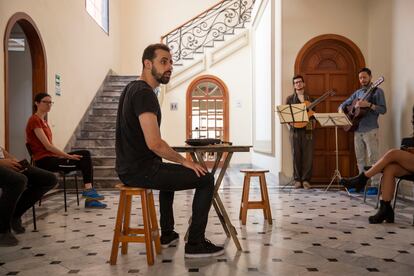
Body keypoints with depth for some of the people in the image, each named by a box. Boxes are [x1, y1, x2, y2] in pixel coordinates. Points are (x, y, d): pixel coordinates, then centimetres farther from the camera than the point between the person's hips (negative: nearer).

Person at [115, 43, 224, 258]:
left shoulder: (131, 89, 14)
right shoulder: (145, 93, -18)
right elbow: (154, 143, -28)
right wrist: (184, 161, -13)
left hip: (128, 168, 10)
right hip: (141, 170, -10)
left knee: (170, 172, 37)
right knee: (206, 179, -4)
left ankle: (167, 234, 38)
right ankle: (195, 244, 4)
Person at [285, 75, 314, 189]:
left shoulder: (310, 98, 15)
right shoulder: (290, 99, 9)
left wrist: (313, 121, -3)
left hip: (307, 130, 1)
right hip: (295, 129, -1)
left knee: (308, 155, -3)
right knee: (296, 155, -1)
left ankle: (306, 180, 5)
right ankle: (297, 180, 7)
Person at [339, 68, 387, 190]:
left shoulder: (377, 91, 0)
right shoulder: (357, 92, 16)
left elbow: (383, 110, -9)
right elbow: (344, 104, 19)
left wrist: (369, 105, -23)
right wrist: (341, 112, -2)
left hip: (370, 130, -6)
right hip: (357, 129, 6)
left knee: (372, 158, -8)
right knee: (360, 159, 9)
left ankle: (376, 185, -5)